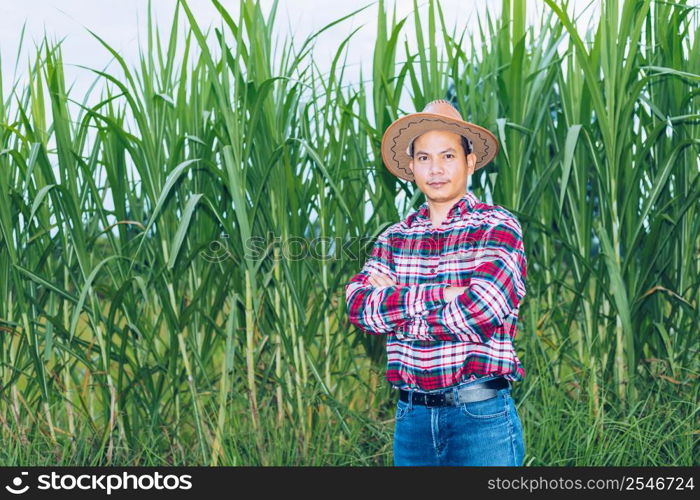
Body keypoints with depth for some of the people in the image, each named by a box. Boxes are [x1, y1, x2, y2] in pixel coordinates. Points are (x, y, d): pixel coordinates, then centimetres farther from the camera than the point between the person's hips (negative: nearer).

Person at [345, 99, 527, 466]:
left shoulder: (497, 227, -4)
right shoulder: (393, 238, 9)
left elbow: (483, 311, -18)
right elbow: (358, 306, -6)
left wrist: (393, 302, -7)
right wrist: (439, 295, -16)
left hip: (481, 415, -4)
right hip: (412, 416, 4)